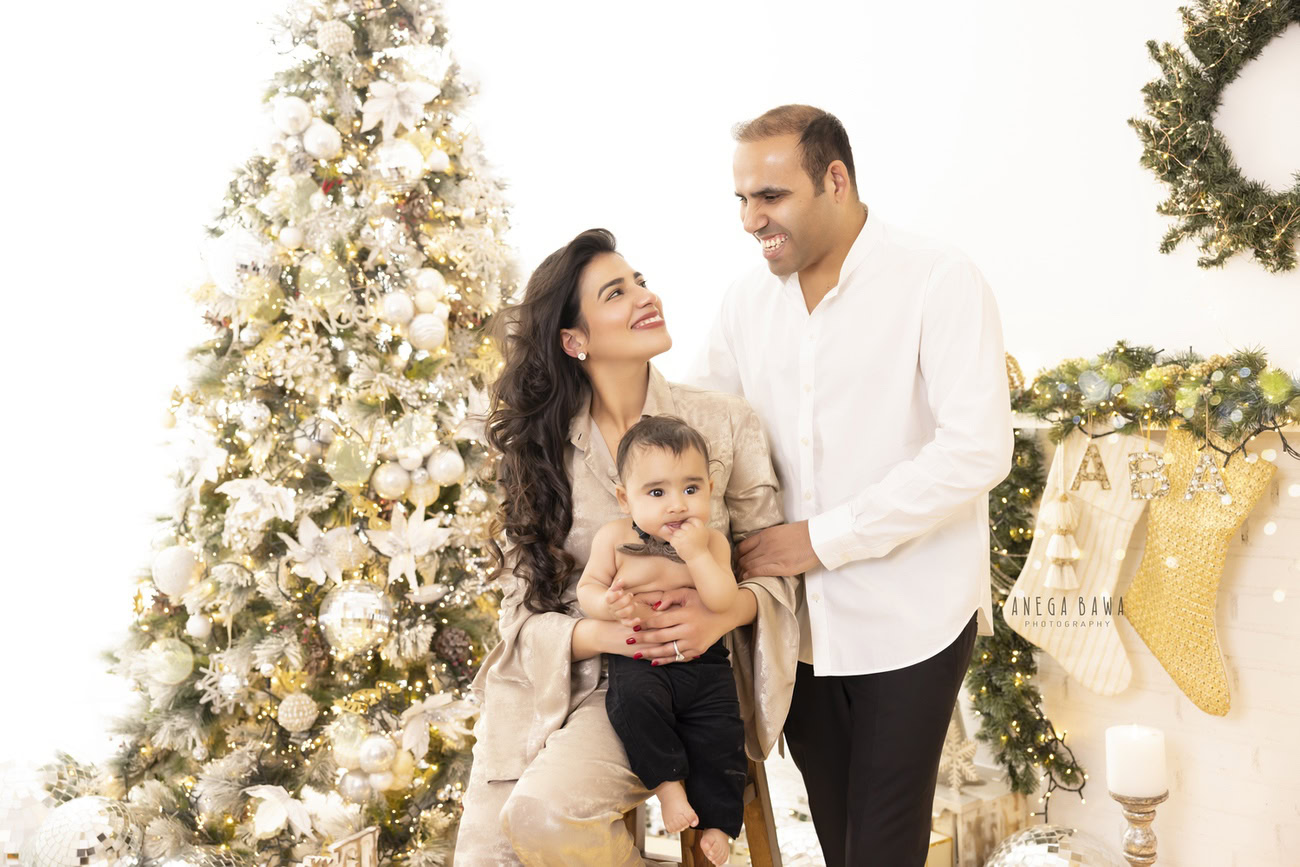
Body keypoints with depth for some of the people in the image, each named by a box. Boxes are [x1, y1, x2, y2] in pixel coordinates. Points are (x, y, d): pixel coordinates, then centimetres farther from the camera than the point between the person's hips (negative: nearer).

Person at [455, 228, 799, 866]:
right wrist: (599, 634, -21)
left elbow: (773, 564, 4)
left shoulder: (724, 423, -3)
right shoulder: (543, 448, 1)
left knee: (545, 812, -27)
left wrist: (725, 614, -19)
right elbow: (523, 610, 1)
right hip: (547, 686, 3)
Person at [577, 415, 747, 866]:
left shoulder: (712, 541, -1)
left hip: (703, 663, 1)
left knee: (721, 734, -14)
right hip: (637, 660, -1)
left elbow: (724, 601, -12)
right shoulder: (614, 538, -1)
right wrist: (607, 603, -24)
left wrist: (696, 554, -23)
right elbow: (587, 587, -1)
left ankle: (717, 823, 5)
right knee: (634, 698, -31)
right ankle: (667, 782, -13)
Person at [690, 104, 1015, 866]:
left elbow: (978, 451, -20)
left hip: (908, 622, -5)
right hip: (798, 620, 5)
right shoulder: (748, 299, 6)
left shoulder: (939, 282, -12)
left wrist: (825, 538, -19)